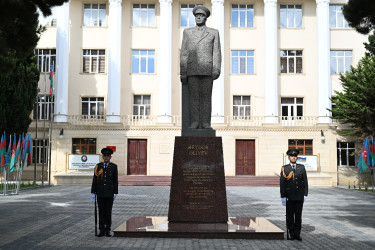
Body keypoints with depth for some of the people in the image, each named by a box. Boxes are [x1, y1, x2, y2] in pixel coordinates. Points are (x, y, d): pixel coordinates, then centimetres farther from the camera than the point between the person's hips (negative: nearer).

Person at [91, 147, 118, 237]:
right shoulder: (98, 166, 2)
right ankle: (102, 230, 12)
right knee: (101, 212, 5)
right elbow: (94, 180, 2)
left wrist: (115, 193, -4)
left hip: (109, 193, -1)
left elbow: (115, 180, 1)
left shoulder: (114, 166, -1)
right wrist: (93, 193, -2)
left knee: (108, 212, 3)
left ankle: (108, 230, 11)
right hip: (100, 193, 1)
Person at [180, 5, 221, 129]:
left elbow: (216, 53, 6)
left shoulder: (214, 33, 12)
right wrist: (182, 72, 2)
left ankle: (205, 122, 0)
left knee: (206, 96, -2)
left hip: (207, 70, -1)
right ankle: (194, 122, -2)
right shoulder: (187, 32, 14)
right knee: (193, 96, -4)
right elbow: (183, 53, 10)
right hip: (192, 70, 1)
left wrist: (216, 70, -6)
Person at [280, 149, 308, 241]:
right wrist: (283, 197, -6)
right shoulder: (284, 168, 0)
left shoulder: (302, 167, 6)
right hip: (289, 197, -1)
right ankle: (291, 234, 12)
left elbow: (305, 182, 7)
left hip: (299, 197, 1)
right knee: (290, 216, 4)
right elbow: (282, 184, -2)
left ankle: (297, 234, 12)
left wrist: (305, 194, 0)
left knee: (298, 216, 5)